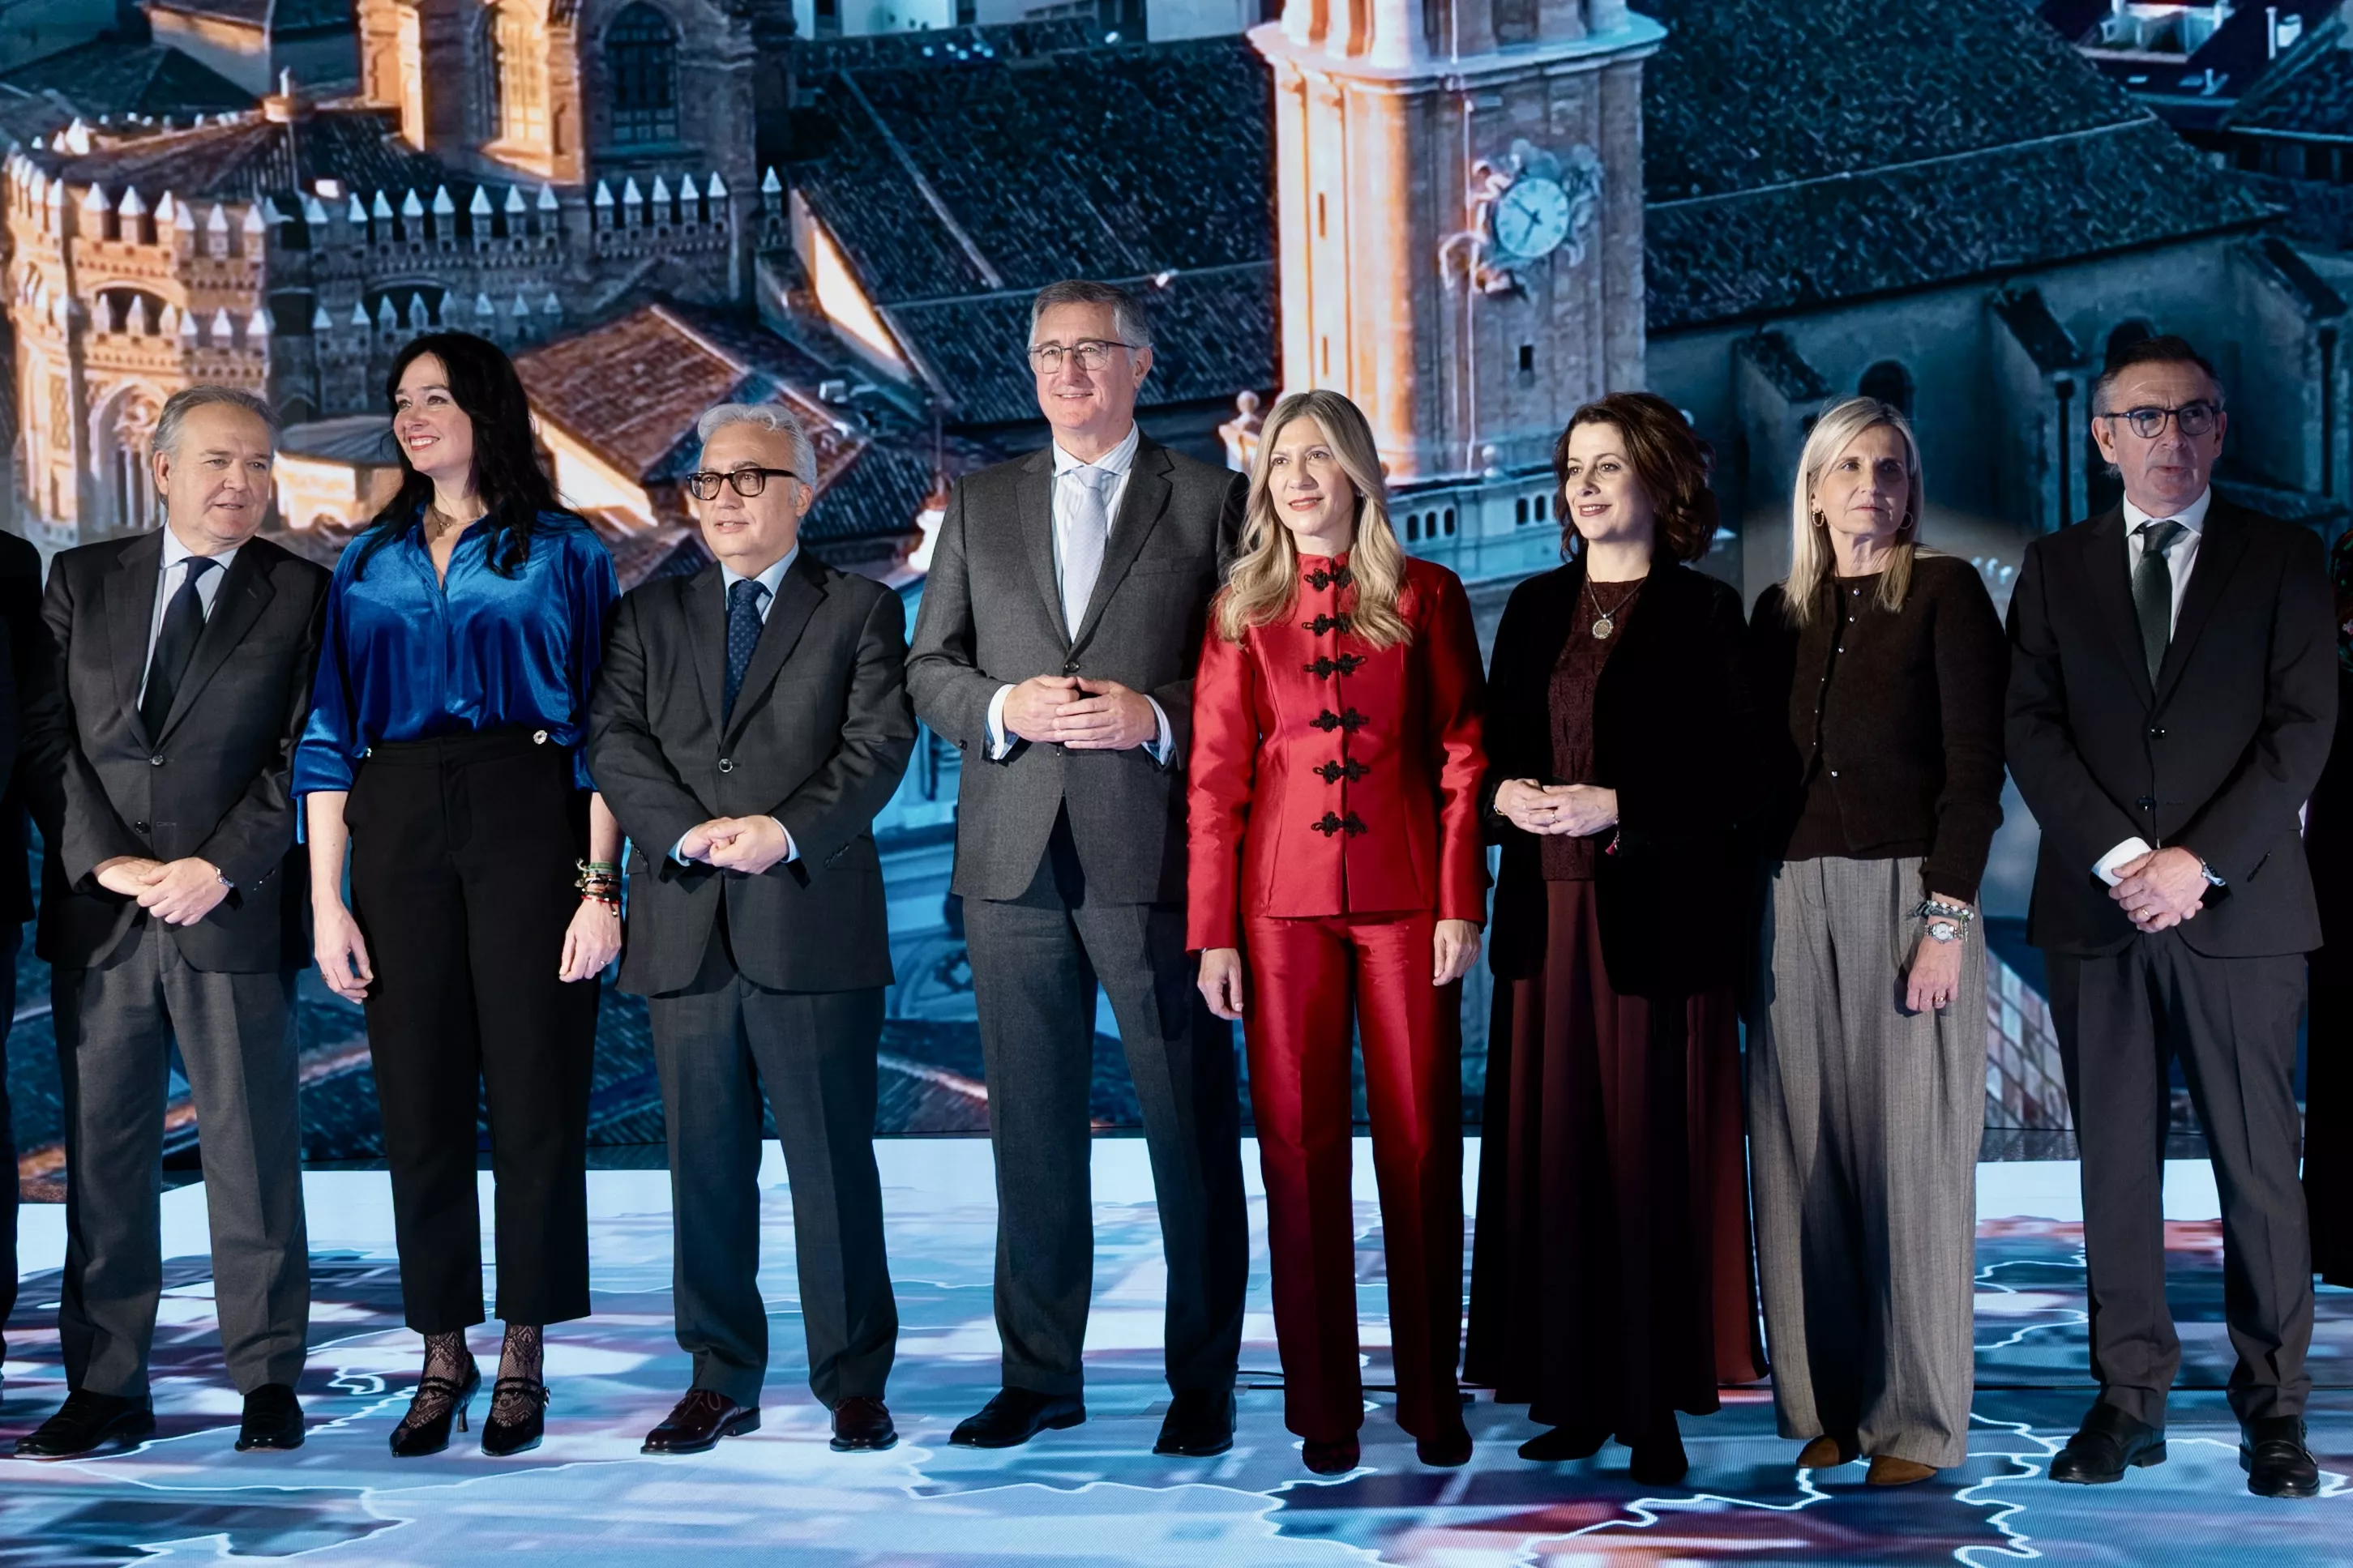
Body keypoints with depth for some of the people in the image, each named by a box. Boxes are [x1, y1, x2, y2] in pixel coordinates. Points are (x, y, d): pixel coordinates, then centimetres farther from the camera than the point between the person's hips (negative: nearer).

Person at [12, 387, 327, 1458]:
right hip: (98, 909, 2)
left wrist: (218, 868, -12)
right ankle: (106, 1388, 10)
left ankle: (267, 1380, 9)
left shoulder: (301, 596, 4)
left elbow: (303, 754, -2)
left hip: (234, 913, -2)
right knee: (102, 1151, 5)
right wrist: (106, 860, -8)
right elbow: (47, 736, 5)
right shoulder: (83, 581, 10)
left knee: (252, 1149, 1)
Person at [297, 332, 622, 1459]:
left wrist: (601, 886, -8)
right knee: (420, 1096, 3)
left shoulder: (562, 553, 6)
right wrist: (327, 899, 2)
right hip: (396, 825, 3)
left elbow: (601, 731, 1)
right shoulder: (369, 565, 14)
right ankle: (443, 1354, 12)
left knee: (534, 1089, -2)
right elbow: (328, 735, 11)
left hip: (527, 816, -3)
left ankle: (524, 1355, 8)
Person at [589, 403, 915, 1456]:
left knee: (833, 1159, 0)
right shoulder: (649, 616, 16)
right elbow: (614, 743, 4)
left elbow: (878, 748, -4)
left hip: (813, 923, -3)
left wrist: (785, 832, -18)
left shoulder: (861, 612, 8)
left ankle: (853, 1382, 8)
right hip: (685, 930, 3)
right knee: (704, 1164, 6)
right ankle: (719, 1379, 15)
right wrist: (688, 831, -13)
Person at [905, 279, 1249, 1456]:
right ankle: (1040, 1376, 16)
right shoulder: (981, 506, 15)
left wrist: (1157, 718, -14)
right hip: (1016, 857, 3)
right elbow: (928, 669, 13)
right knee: (1031, 1128, 8)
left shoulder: (1211, 502, 5)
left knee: (1192, 1126, 0)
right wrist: (1002, 709, -7)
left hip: (1155, 853, -3)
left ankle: (1204, 1383, 10)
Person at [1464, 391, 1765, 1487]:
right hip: (1547, 916, 5)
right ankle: (1574, 1393, 11)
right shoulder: (1536, 608, 15)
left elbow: (1734, 780, -6)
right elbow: (1491, 746, 18)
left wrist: (1617, 807, -16)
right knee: (1551, 1153, 4)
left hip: (1654, 921, -5)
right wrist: (1504, 794, -4)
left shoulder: (1702, 614, -1)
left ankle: (1655, 1406, 2)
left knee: (1651, 1157, -3)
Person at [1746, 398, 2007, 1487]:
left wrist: (1947, 918, -14)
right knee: (1804, 1155, 2)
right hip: (1794, 902, 4)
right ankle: (1826, 1403, 10)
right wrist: (1754, 911, 3)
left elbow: (1975, 766, -6)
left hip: (1910, 893, -4)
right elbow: (1763, 769, 13)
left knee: (1912, 1155, -3)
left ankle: (1915, 1417, 4)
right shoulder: (1781, 612, 14)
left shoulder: (1945, 593, 0)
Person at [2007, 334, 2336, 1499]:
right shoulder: (2057, 567, 11)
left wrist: (2200, 859, -12)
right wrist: (2120, 857, -11)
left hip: (2240, 909, -2)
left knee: (2260, 1166, 0)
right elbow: (2031, 728, 3)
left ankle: (2272, 1408, 7)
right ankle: (2129, 1400, 11)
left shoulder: (2284, 559, 6)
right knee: (2115, 1167, 4)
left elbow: (2303, 727, -2)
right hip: (2096, 912, 2)